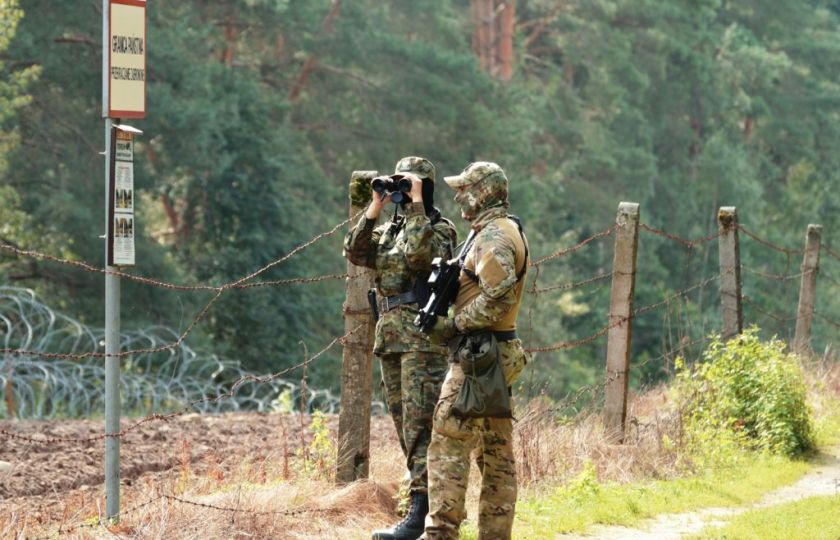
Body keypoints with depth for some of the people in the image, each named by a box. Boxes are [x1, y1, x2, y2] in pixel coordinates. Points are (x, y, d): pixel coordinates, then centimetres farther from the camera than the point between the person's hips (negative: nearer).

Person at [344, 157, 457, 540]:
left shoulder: (440, 229, -3)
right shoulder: (389, 230, 18)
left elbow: (418, 252, -23)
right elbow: (355, 253, 5)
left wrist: (416, 205, -16)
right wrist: (374, 209, 1)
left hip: (422, 338, -8)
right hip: (390, 336, 8)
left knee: (419, 425, -14)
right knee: (404, 425, 10)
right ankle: (427, 499, 17)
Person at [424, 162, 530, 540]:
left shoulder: (492, 236, -15)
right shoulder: (512, 231, 17)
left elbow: (499, 296, -27)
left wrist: (453, 325, -18)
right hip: (502, 353, 10)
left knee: (449, 444, -10)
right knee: (496, 451, 10)